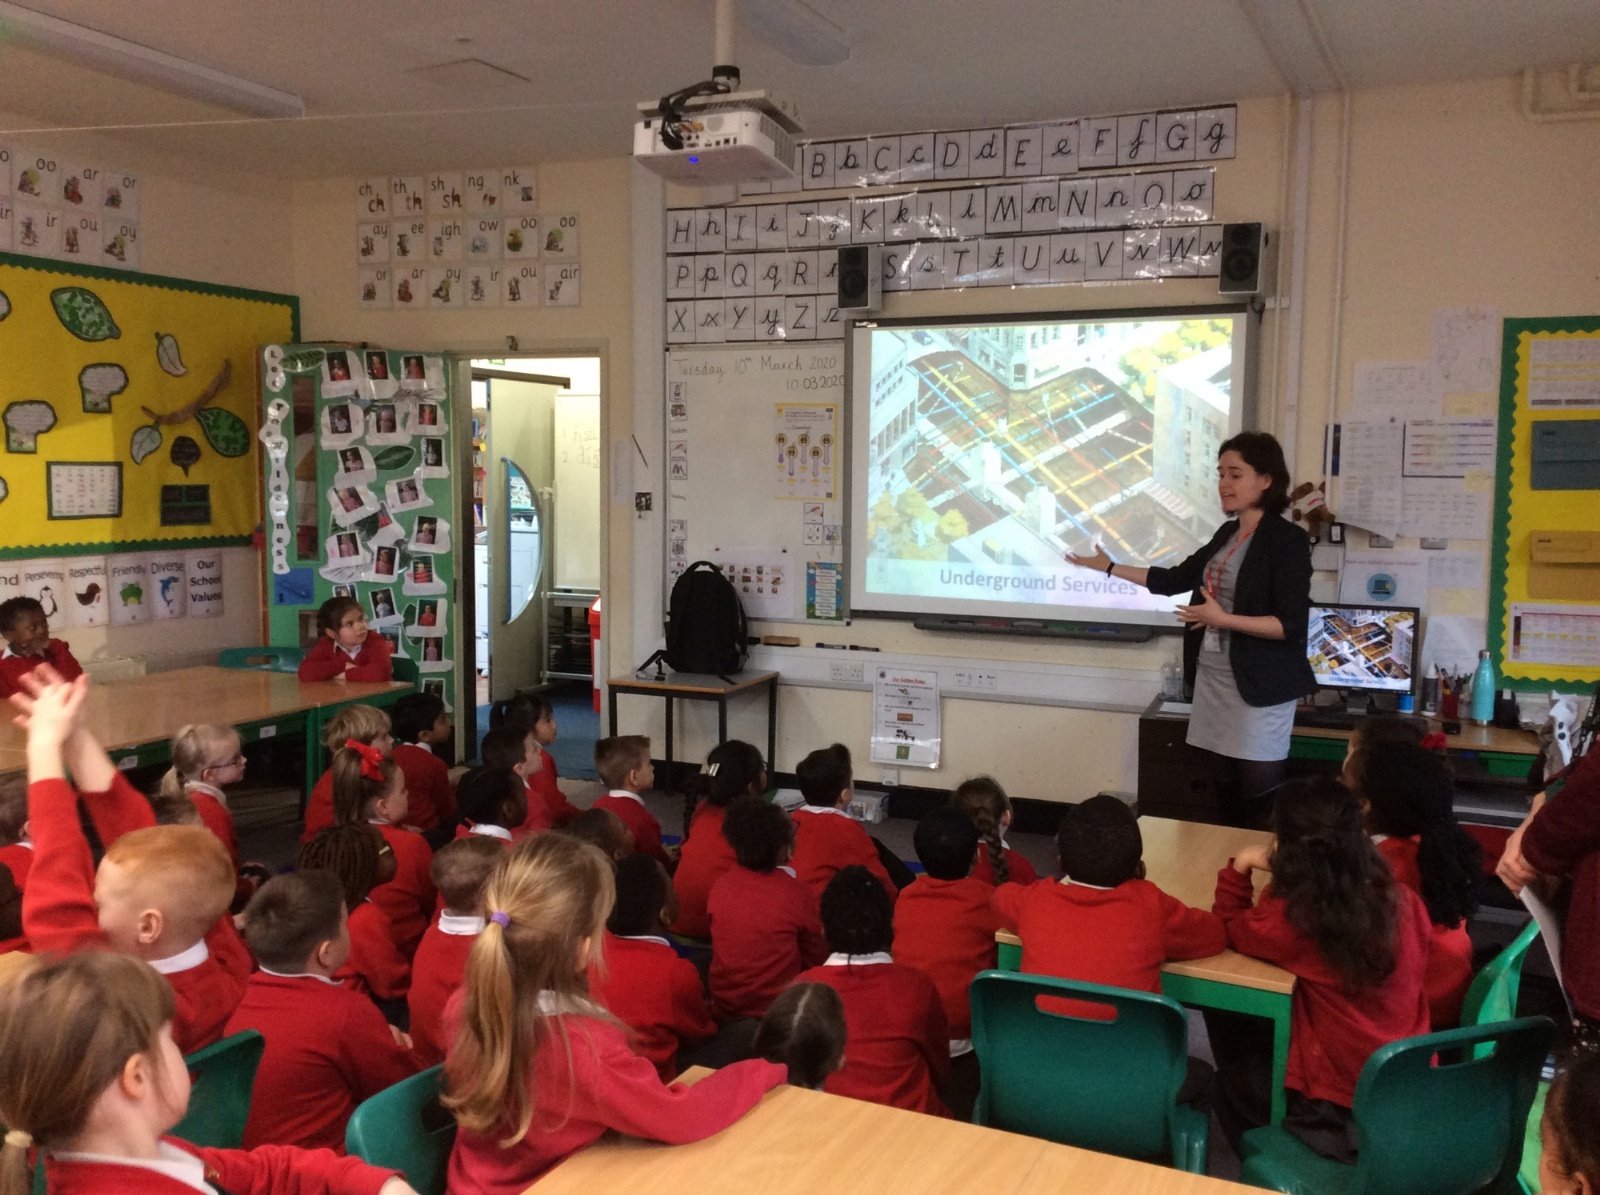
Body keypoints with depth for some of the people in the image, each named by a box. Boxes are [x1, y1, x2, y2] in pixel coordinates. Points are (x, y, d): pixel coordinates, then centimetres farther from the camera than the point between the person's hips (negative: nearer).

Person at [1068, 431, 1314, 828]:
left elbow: (1292, 624, -17)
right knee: (1226, 795, 12)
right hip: (1213, 677, 7)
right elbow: (1174, 579, 20)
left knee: (1259, 801, -5)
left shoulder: (1287, 540, -11)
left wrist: (1224, 619, -24)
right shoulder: (1227, 534, 11)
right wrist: (1109, 567, 19)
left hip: (1260, 685, -7)